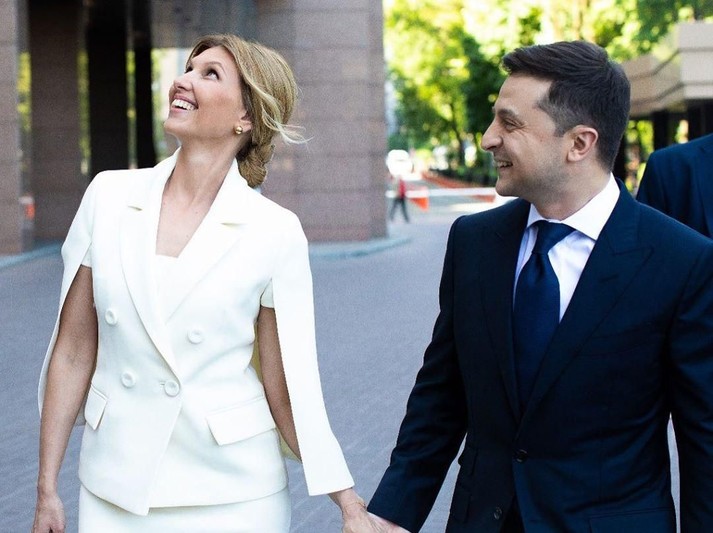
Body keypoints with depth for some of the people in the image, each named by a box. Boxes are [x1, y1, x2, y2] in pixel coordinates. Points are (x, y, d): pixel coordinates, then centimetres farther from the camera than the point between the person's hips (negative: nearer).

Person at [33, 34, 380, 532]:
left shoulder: (275, 232, -10)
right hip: (112, 490, 2)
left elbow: (289, 389, -4)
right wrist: (47, 490, 4)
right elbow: (73, 352, 2)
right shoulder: (109, 195, -2)